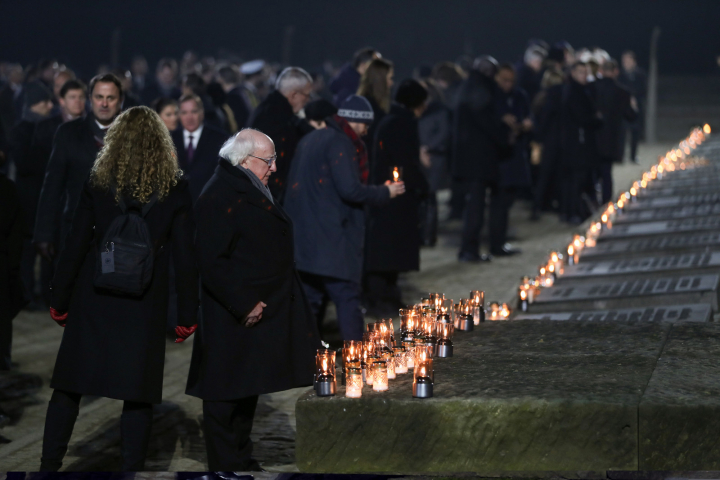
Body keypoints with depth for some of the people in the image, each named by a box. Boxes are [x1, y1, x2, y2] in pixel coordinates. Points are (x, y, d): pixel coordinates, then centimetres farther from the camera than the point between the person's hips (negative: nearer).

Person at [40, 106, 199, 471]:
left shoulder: (99, 182, -3)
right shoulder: (174, 188, -4)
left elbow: (75, 246, -2)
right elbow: (184, 257, -4)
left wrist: (59, 301, 7)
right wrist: (187, 315, 3)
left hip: (94, 298, 1)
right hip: (145, 304, -1)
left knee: (68, 387, 11)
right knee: (138, 394, 6)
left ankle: (49, 465, 13)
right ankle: (132, 468, 6)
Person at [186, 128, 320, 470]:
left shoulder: (252, 192, 15)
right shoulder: (220, 197, -18)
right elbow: (211, 262, -23)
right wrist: (243, 305, -23)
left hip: (258, 311, 10)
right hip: (233, 322, -10)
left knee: (248, 391, 18)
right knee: (227, 395, -2)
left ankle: (242, 460, 29)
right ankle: (226, 465, 5)